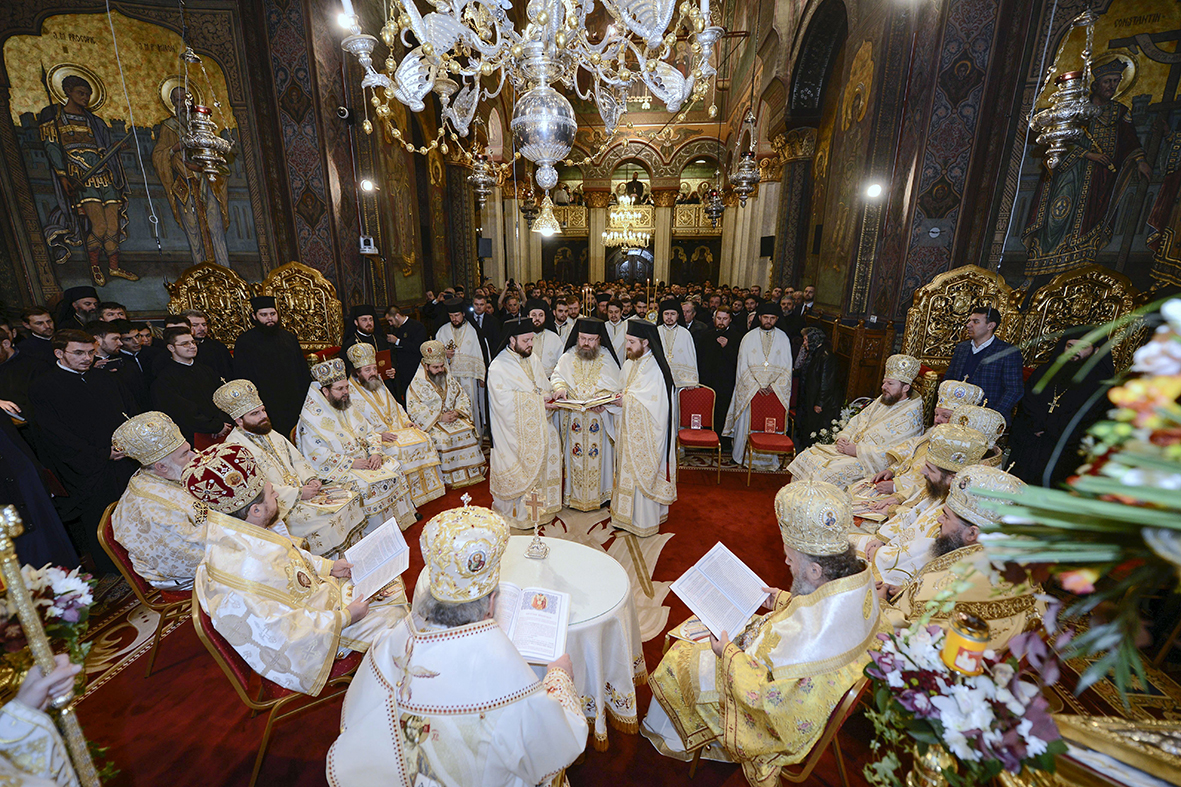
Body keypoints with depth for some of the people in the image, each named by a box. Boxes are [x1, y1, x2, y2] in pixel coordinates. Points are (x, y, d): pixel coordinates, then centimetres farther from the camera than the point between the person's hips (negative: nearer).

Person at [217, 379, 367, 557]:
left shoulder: (268, 433, 12)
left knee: (349, 498, -6)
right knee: (327, 518, -25)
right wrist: (298, 493, -21)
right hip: (275, 507, -8)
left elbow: (296, 459, 16)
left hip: (300, 489, 8)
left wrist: (310, 479, -2)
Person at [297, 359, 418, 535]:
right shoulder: (311, 418, -15)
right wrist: (351, 463, -23)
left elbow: (368, 431, 8)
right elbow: (317, 455, -20)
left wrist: (375, 452, -10)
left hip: (362, 456, 7)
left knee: (393, 466, -9)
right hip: (337, 468, -7)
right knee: (366, 483, -27)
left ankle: (404, 513, 4)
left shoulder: (347, 405, 7)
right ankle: (375, 532, -9)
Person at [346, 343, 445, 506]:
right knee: (397, 450, -31)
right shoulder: (350, 392, -8)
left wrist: (407, 421, 6)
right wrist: (378, 435, -25)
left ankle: (429, 486, -2)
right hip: (372, 437, -7)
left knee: (424, 438, -10)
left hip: (396, 428, 7)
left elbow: (395, 406, 22)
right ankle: (408, 498, -19)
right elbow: (356, 423, -16)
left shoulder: (378, 385, 16)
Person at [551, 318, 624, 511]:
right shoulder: (568, 358, 5)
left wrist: (604, 403, -22)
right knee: (574, 456, 6)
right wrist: (560, 389, -14)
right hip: (573, 420, 1)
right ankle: (573, 494, 20)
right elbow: (557, 378, 10)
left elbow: (617, 389, -4)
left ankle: (600, 494, 20)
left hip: (599, 419, -1)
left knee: (598, 455, 4)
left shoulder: (608, 359, -1)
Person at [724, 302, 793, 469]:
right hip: (750, 390, 0)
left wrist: (774, 386, -10)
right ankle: (741, 455, 20)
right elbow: (743, 366, -1)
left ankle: (769, 458, 17)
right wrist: (755, 386, -11)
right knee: (747, 421, 4)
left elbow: (787, 367, 3)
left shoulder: (783, 338, 4)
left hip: (775, 391, 1)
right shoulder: (749, 337, 2)